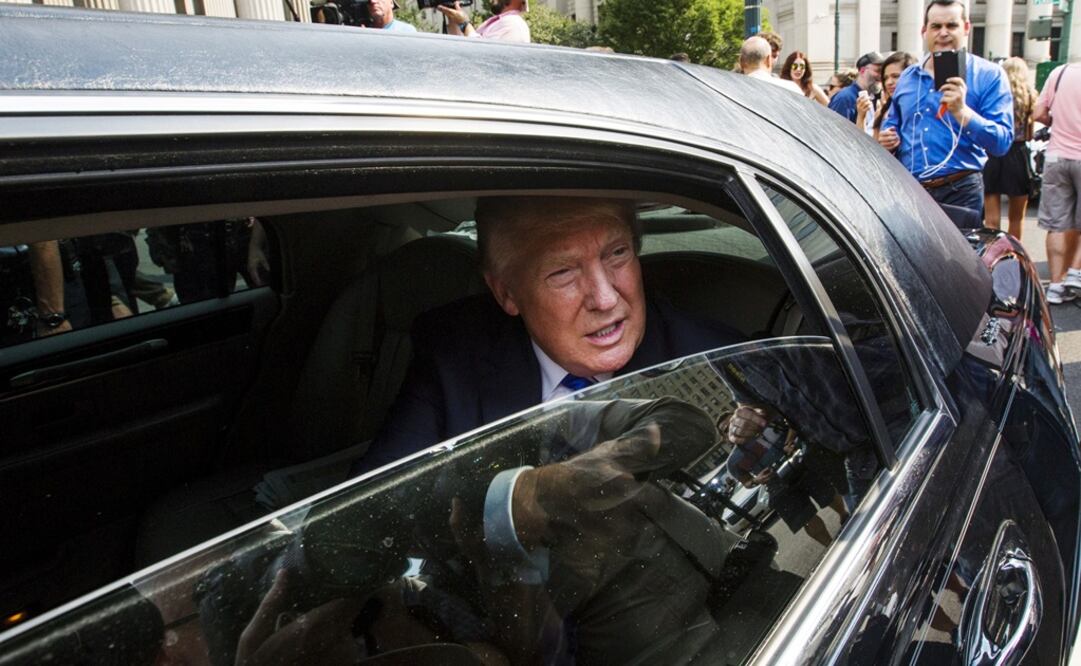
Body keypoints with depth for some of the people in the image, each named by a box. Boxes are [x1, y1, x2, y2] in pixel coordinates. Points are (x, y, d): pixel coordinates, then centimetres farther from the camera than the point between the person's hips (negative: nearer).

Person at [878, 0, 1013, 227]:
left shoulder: (989, 75, -4)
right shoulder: (907, 77, 12)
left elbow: (1002, 142, -13)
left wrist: (961, 111, -27)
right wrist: (887, 136, 2)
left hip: (959, 193, -4)